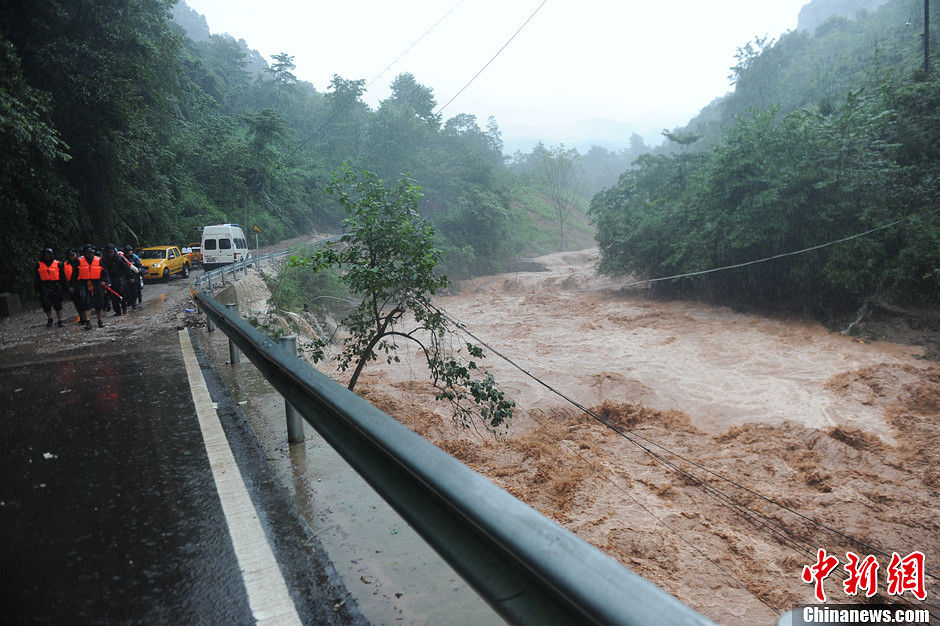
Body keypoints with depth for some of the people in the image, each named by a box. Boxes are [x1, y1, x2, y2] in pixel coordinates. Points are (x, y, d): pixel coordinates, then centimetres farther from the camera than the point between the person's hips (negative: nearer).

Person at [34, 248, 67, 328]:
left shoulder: (57, 264, 3)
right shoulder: (39, 265, 9)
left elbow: (62, 276, 6)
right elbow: (37, 278, 14)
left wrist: (63, 287, 3)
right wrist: (37, 288, 8)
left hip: (55, 286, -2)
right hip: (45, 287, 2)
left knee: (57, 305, 2)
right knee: (46, 304, -4)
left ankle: (60, 321, 10)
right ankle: (49, 319, 18)